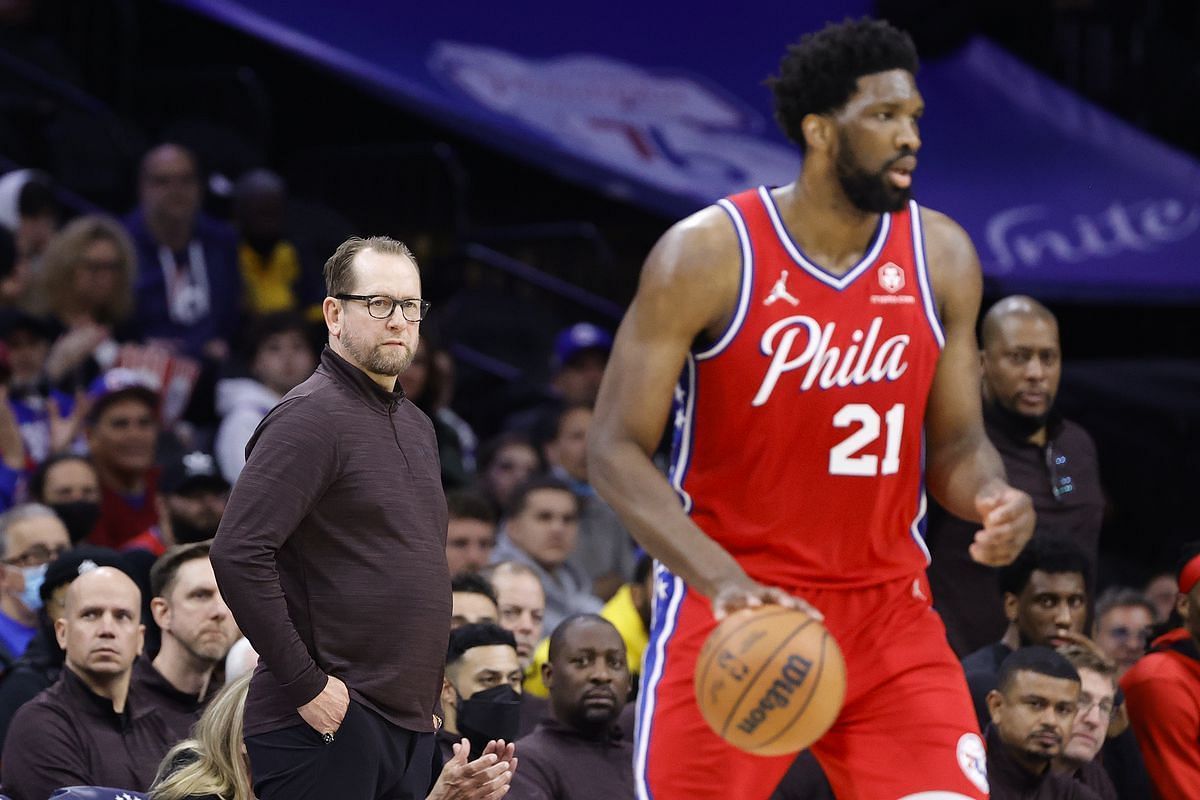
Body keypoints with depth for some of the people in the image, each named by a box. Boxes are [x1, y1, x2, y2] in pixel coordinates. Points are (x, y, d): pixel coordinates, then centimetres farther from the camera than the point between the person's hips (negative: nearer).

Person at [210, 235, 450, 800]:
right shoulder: (311, 416, -10)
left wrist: (426, 687, 17)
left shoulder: (416, 427, 18)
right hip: (328, 718, -8)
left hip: (411, 725, 8)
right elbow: (238, 554, -21)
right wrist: (306, 685, -19)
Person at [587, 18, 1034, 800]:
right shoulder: (707, 254, -12)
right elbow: (616, 451, -12)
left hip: (888, 605, 3)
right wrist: (720, 578, -27)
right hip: (736, 604, -3)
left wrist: (992, 497, -15)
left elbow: (954, 442, 10)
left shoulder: (941, 256, 1)